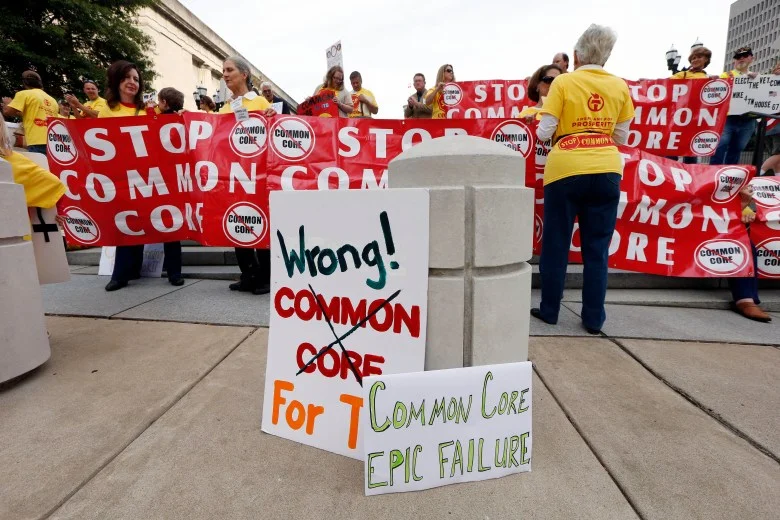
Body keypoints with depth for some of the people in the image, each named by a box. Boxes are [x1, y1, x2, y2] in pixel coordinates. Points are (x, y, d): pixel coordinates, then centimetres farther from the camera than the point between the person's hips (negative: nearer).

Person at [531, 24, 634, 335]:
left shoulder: (563, 82, 0)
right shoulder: (620, 86, 9)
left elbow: (544, 133, -4)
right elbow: (622, 137, 12)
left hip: (566, 169, -3)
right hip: (606, 170, 3)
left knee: (556, 244, 8)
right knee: (597, 248, 8)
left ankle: (549, 310, 17)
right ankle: (594, 318, 15)